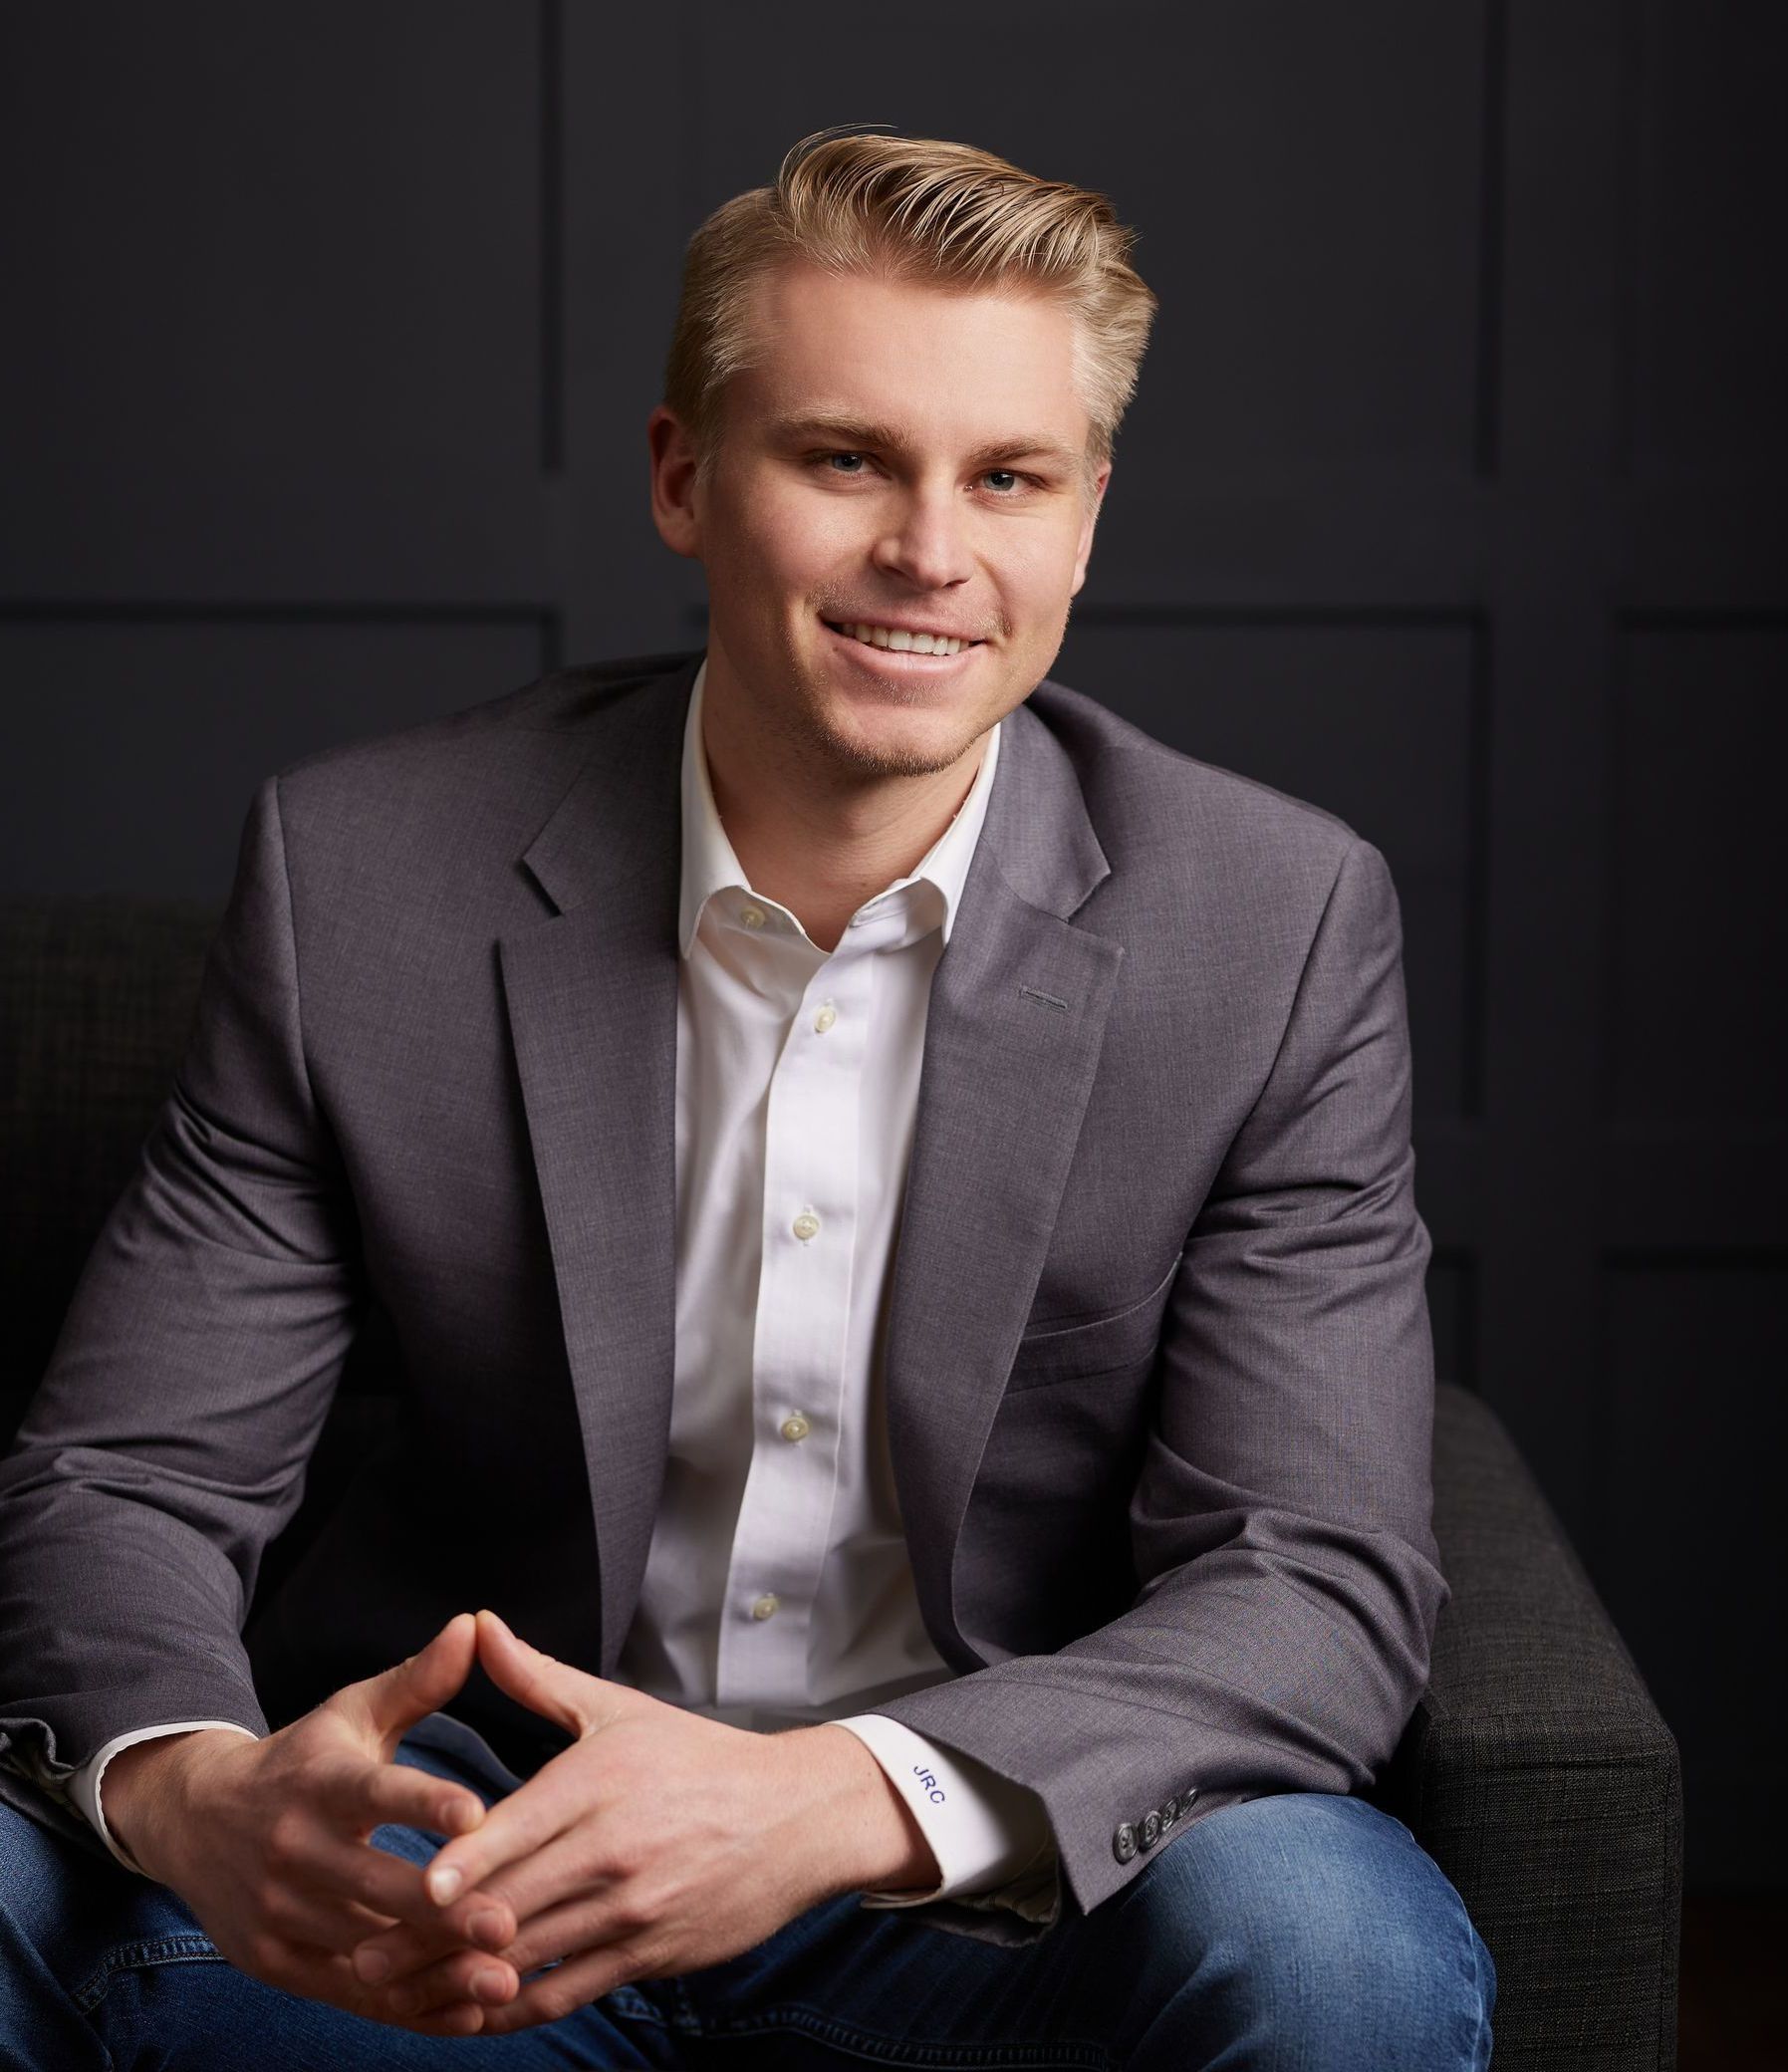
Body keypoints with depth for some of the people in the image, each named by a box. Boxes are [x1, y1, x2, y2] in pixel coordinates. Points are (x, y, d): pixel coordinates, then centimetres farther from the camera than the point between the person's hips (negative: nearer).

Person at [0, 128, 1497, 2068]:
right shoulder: (360, 874, -8)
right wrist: (187, 1788, -31)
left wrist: (838, 1802, -34)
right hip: (458, 1847, 0)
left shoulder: (1282, 926, -10)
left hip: (1012, 1869, 1)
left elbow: (1321, 1579, -15)